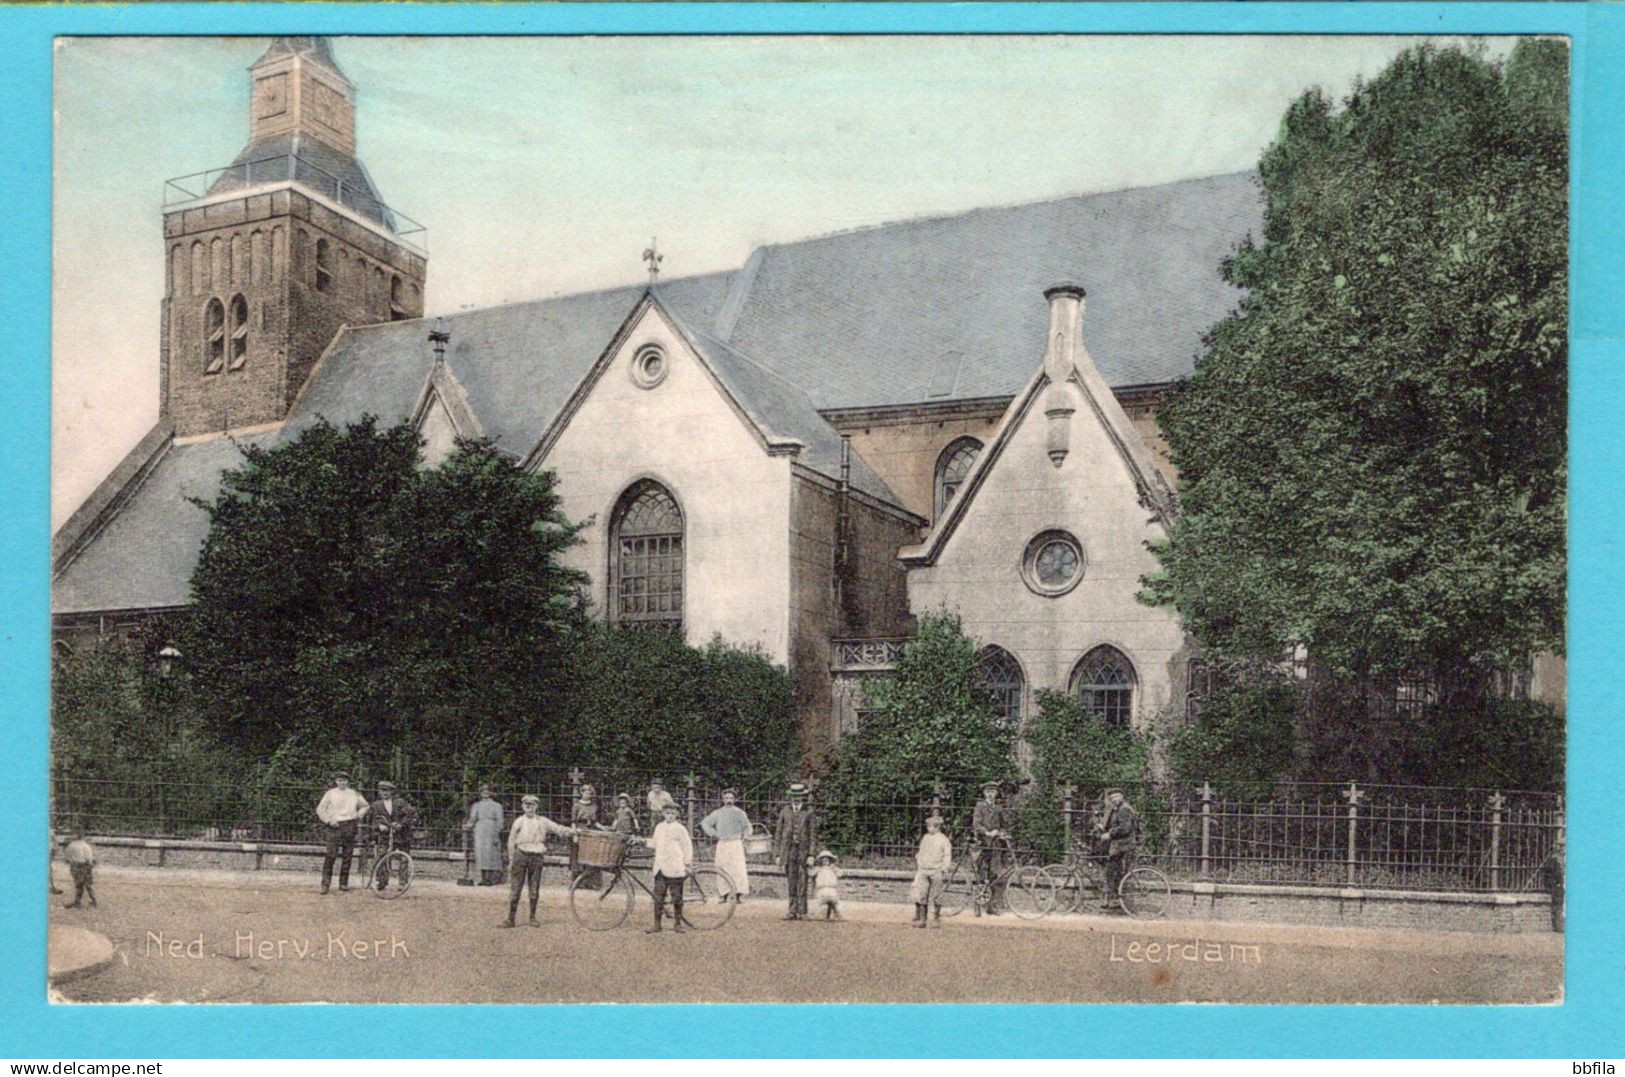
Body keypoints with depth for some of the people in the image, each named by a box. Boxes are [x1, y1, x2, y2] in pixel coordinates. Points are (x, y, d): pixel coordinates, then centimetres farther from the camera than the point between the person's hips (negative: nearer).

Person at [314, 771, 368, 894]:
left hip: (349, 826, 3)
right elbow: (320, 809, 4)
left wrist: (359, 814, 7)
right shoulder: (330, 793, 5)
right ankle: (325, 883, -8)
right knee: (330, 855, -10)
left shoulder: (353, 794, 12)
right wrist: (329, 820, -8)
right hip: (334, 826, -3)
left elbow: (365, 806, 25)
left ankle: (344, 883, 11)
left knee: (347, 855, 3)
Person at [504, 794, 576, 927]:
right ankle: (510, 919, 3)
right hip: (520, 855, -1)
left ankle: (533, 917, 18)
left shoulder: (542, 821, 6)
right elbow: (511, 841, 7)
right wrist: (511, 860, 4)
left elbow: (558, 829, 3)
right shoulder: (519, 822, 4)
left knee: (534, 889, 6)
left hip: (536, 857, 1)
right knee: (515, 888, -2)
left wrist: (572, 832, -12)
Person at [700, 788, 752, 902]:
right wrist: (714, 834, 10)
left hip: (735, 844, -2)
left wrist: (742, 836, 3)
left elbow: (747, 827, 16)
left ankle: (738, 895, -12)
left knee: (737, 869, -11)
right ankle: (724, 895, 6)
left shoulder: (739, 812, 6)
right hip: (722, 844, 3)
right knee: (723, 870, 0)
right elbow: (705, 823, 19)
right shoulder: (718, 813, 11)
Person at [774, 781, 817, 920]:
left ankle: (802, 912, -1)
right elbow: (778, 833, 12)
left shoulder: (809, 813, 3)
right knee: (790, 881, 4)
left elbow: (813, 835, 1)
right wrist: (777, 853, 8)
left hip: (803, 851, -2)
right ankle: (793, 911, 9)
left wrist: (811, 854, -7)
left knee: (802, 881, -4)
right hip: (788, 850, 2)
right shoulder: (785, 811, 11)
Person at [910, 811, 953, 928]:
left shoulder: (943, 839, -1)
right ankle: (921, 919, 2)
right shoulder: (925, 838, 14)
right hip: (923, 870, 4)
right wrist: (917, 865, 19)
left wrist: (945, 871, -9)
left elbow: (947, 856, -2)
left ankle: (937, 919, 16)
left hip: (936, 871, -4)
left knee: (936, 897, 3)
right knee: (920, 896, -3)